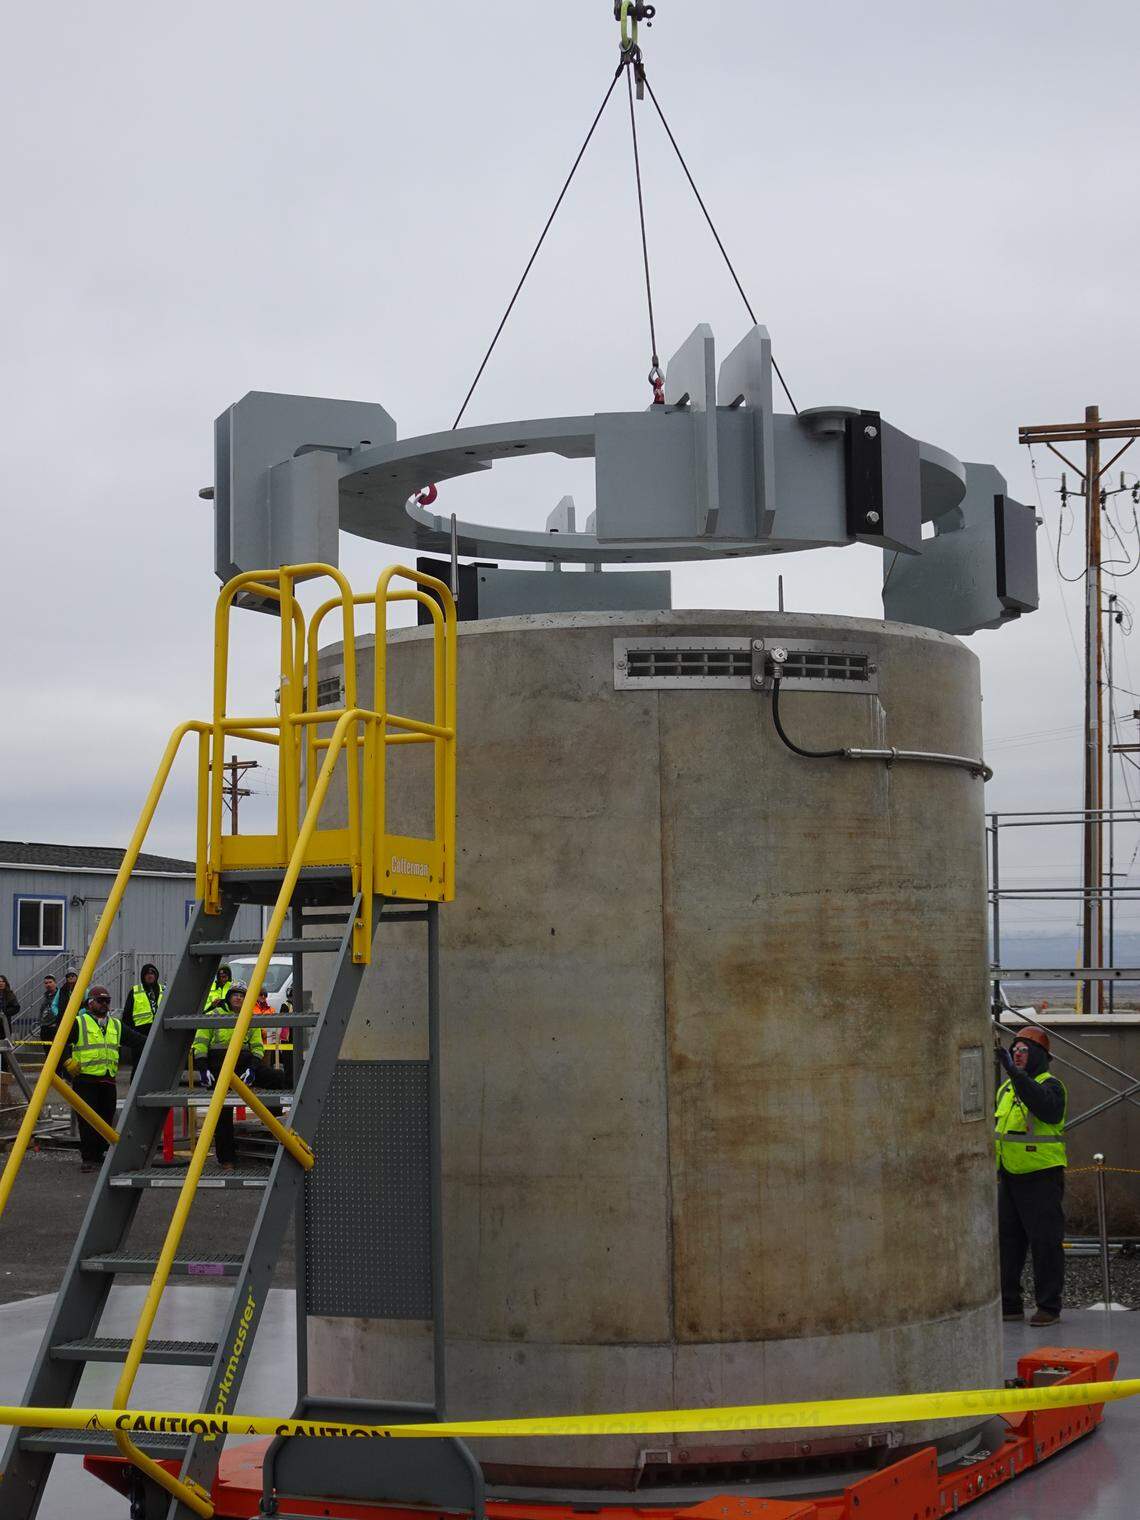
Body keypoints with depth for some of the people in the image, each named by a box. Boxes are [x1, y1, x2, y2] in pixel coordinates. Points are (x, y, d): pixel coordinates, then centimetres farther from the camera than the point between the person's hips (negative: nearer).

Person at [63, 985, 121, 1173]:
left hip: (108, 1080, 5)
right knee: (87, 1120, -8)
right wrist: (68, 1062, -8)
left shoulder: (116, 1025, 16)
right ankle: (88, 1158, -6)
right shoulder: (79, 1023, 0)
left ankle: (100, 1153, 20)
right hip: (85, 1078, -5)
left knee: (106, 1119, 7)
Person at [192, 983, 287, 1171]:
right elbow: (200, 1043, 0)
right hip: (219, 1065, -3)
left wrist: (252, 1068, -8)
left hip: (244, 1062, 3)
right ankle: (225, 1159, 0)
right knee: (223, 1112, -6)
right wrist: (202, 1068, -11)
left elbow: (257, 1047, 10)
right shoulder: (214, 1016, 2)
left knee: (280, 1078, -17)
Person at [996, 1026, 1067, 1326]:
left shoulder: (1050, 1085, -9)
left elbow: (1045, 1107, -33)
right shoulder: (1006, 1089, 15)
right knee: (1006, 1242, 10)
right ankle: (1009, 1304, 19)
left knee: (1046, 1243, -3)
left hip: (1042, 1178, -8)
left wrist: (1014, 1072, -37)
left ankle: (1049, 1307, 4)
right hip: (1009, 1178, 8)